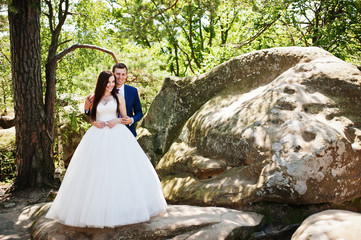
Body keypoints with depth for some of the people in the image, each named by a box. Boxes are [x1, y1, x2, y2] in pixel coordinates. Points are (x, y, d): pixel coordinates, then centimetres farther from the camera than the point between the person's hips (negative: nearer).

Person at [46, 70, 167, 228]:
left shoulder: (118, 97, 8)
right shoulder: (94, 98, 11)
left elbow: (125, 118, 11)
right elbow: (91, 118, 18)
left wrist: (117, 121, -9)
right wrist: (95, 123, -3)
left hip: (116, 135, -1)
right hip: (97, 136, 1)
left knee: (120, 169, -7)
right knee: (96, 171, -3)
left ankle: (120, 206, 2)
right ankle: (97, 208, 4)